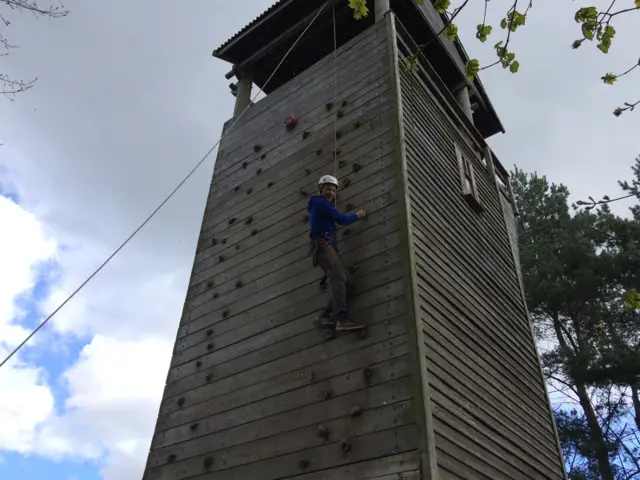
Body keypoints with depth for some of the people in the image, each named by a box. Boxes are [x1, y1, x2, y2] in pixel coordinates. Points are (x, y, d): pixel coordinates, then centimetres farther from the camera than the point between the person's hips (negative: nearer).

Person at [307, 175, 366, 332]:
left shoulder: (318, 205, 31)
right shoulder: (320, 202, 3)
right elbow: (341, 219, -3)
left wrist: (332, 198, 47)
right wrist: (357, 215, 14)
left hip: (329, 247, 10)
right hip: (323, 245, -10)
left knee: (347, 283, -3)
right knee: (339, 277, -29)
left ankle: (324, 317, -8)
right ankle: (342, 319, -41)